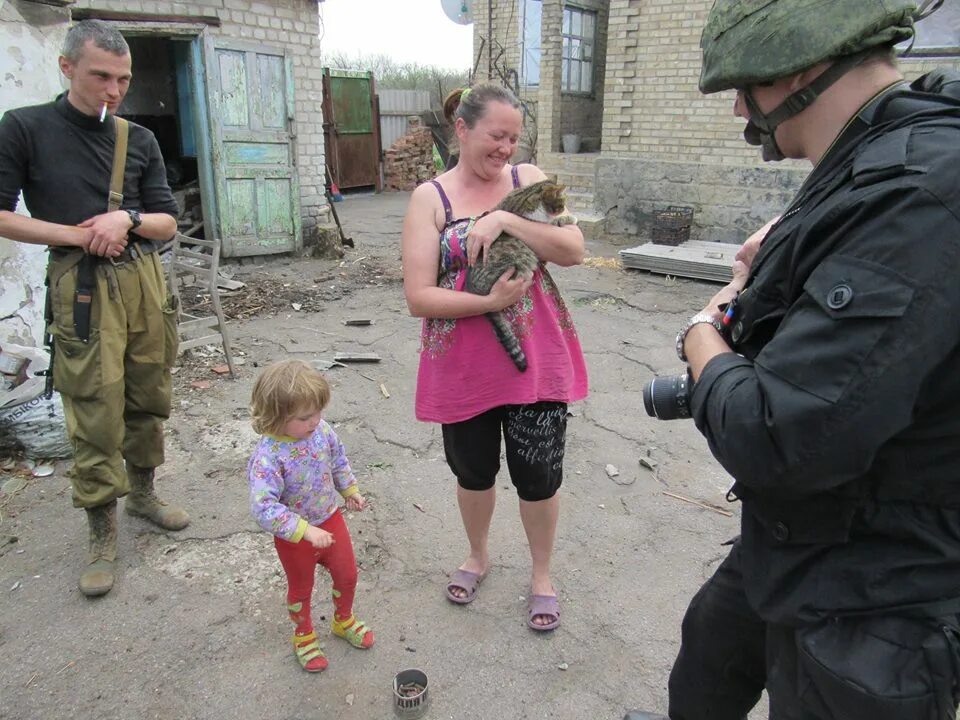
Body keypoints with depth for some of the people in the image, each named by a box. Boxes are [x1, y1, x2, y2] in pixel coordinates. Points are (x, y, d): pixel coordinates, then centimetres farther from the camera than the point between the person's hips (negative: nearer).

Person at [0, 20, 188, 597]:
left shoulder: (139, 139, 11)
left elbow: (169, 223, 9)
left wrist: (128, 219, -11)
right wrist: (77, 235, -10)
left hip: (145, 276, 4)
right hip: (81, 286, -4)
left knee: (149, 397, 11)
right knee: (96, 413, -3)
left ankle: (143, 491, 32)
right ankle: (103, 534, 11)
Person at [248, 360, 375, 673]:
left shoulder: (322, 431, -17)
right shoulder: (268, 457, -35)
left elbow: (338, 461, 3)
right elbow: (263, 507, -39)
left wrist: (350, 490, 14)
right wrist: (306, 531, -39)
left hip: (330, 519, 5)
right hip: (294, 537, -5)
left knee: (347, 575, 21)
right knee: (301, 588, 21)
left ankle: (343, 620, 52)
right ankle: (303, 635, 50)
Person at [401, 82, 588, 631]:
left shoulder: (529, 180, 1)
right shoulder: (431, 198, -4)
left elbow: (574, 251, -11)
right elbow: (419, 297, -10)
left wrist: (505, 219, -21)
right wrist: (490, 301, -22)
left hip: (535, 362, 0)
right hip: (463, 369, 0)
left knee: (539, 475, 10)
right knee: (473, 470, 19)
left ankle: (542, 574, 37)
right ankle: (479, 555, 48)